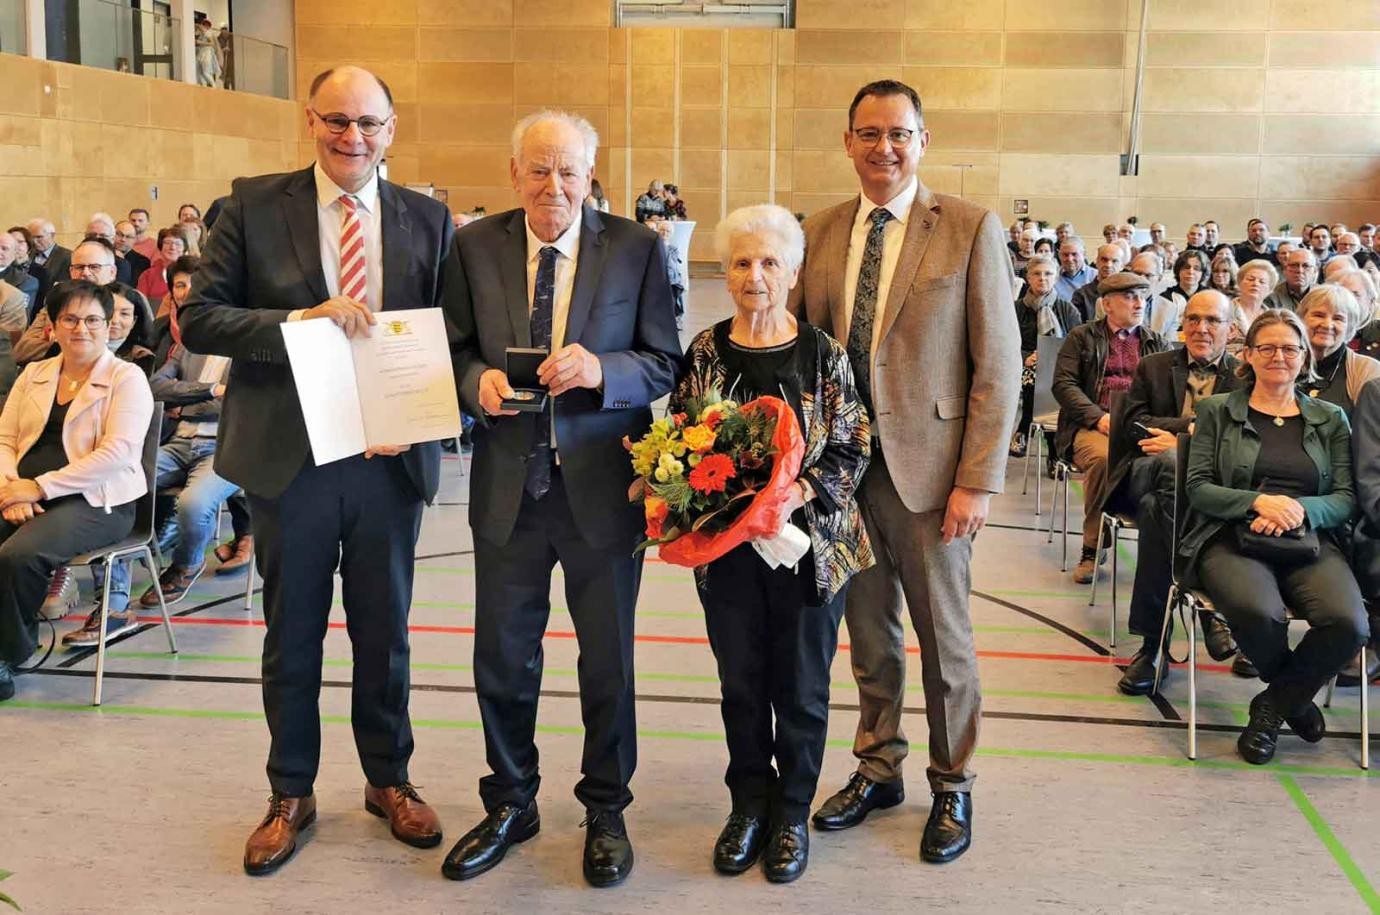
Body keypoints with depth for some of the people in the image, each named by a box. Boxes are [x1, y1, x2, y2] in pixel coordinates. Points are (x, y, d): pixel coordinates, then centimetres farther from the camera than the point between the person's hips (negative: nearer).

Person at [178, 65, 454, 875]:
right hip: (289, 459, -1)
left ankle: (389, 780, 34)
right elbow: (197, 319, -7)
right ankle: (291, 795, 30)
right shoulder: (254, 206, -2)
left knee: (385, 631, 14)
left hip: (391, 460, 1)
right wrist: (301, 319, -22)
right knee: (292, 635, 13)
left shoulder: (427, 220, 2)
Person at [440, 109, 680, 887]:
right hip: (508, 485, 2)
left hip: (602, 488, -2)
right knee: (503, 658, 12)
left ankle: (606, 810, 31)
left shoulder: (638, 250, -4)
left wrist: (600, 369, -24)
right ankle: (511, 804, 34)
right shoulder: (475, 246, 2)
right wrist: (479, 379, -16)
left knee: (609, 661, 11)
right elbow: (457, 349, 6)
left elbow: (665, 364, -5)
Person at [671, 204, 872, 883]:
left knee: (801, 686, 9)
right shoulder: (704, 353, 0)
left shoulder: (824, 355, -6)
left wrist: (800, 492, -21)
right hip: (726, 546, 2)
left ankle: (793, 812, 26)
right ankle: (749, 804, 31)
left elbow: (850, 450, -6)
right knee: (741, 682, 13)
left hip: (808, 541, -2)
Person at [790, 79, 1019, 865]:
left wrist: (979, 480, -13)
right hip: (842, 467, 4)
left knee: (944, 636, 9)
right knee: (869, 632, 16)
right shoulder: (821, 233, 6)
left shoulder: (971, 229, -6)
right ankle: (878, 769, 33)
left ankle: (953, 786, 27)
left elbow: (998, 365, -8)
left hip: (926, 468, -4)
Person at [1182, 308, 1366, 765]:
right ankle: (1295, 698, -1)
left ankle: (1272, 706, -2)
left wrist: (1300, 509, -12)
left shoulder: (1330, 419, 19)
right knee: (1259, 614, -36)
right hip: (1232, 540, -2)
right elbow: (1198, 488, 4)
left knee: (1348, 623, -31)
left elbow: (1346, 498, 10)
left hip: (1310, 542, 2)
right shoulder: (1216, 411, 14)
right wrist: (1258, 502, -14)